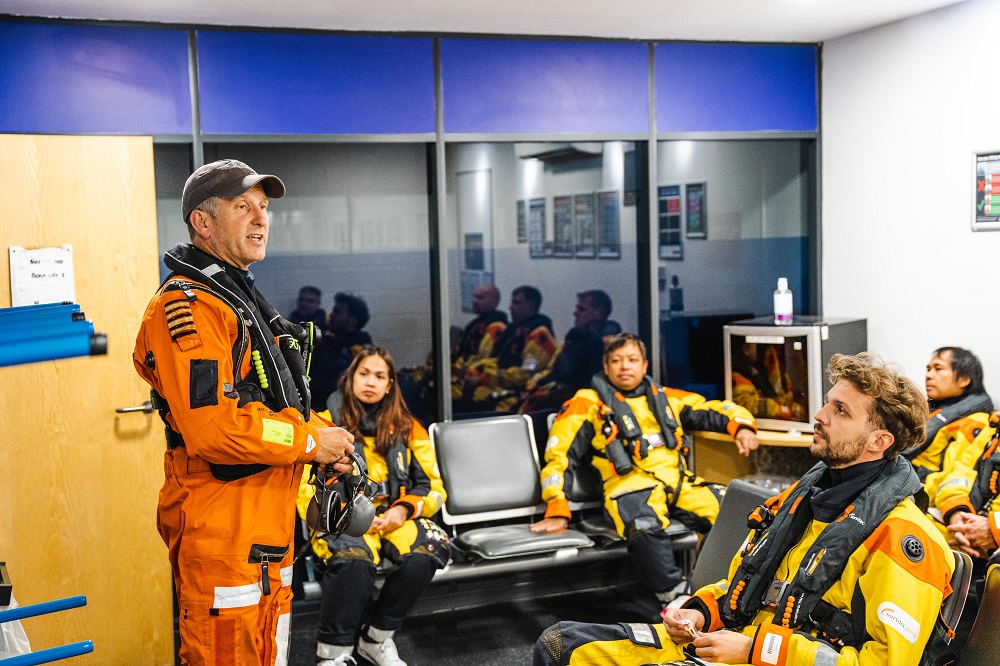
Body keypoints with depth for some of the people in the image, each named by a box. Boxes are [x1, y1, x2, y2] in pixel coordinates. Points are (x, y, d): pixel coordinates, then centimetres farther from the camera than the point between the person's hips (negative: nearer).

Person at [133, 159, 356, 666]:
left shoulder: (241, 298, 18)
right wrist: (310, 442, -15)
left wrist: (324, 435, 7)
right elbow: (212, 428, -27)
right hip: (221, 524, -10)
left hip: (268, 520, 10)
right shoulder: (188, 306, -16)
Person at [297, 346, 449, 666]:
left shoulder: (407, 427, 13)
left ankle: (376, 638, -11)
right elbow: (305, 486, -2)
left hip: (394, 518, 3)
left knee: (428, 549, -31)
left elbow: (434, 486, 9)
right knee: (353, 559, -38)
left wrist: (403, 509, -10)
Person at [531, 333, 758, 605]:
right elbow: (560, 455, 6)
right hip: (631, 483, -4)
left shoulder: (664, 398, 24)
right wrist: (557, 511, -5)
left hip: (679, 481, 4)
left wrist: (742, 426, 5)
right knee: (644, 528, -39)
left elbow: (714, 411, 27)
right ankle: (675, 597, -28)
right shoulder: (588, 403, 12)